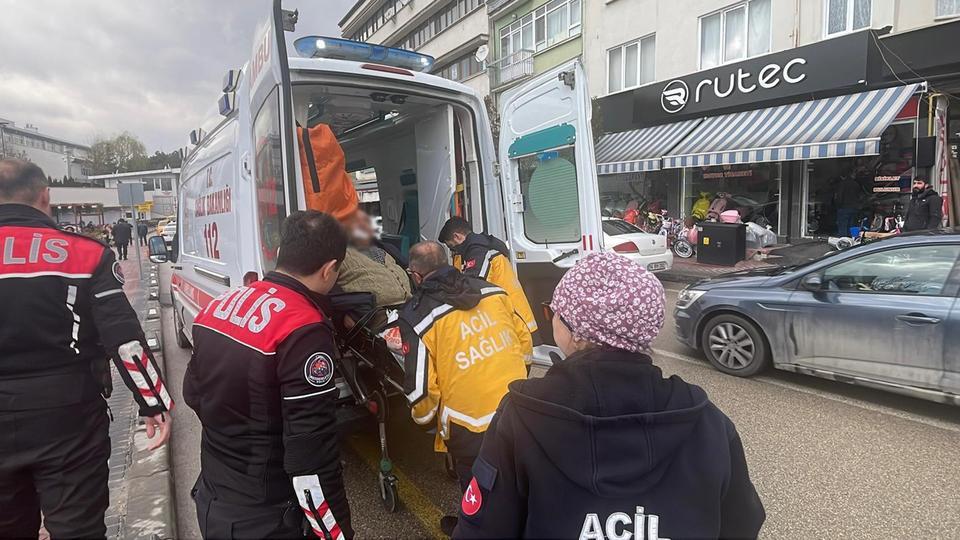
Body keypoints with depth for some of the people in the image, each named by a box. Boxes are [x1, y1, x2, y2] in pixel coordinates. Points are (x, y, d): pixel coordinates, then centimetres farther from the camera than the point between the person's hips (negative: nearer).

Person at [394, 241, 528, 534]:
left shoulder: (416, 316, -13)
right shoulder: (492, 290, 0)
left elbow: (421, 387, -12)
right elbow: (523, 337, 10)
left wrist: (423, 417, 11)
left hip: (472, 430, -4)